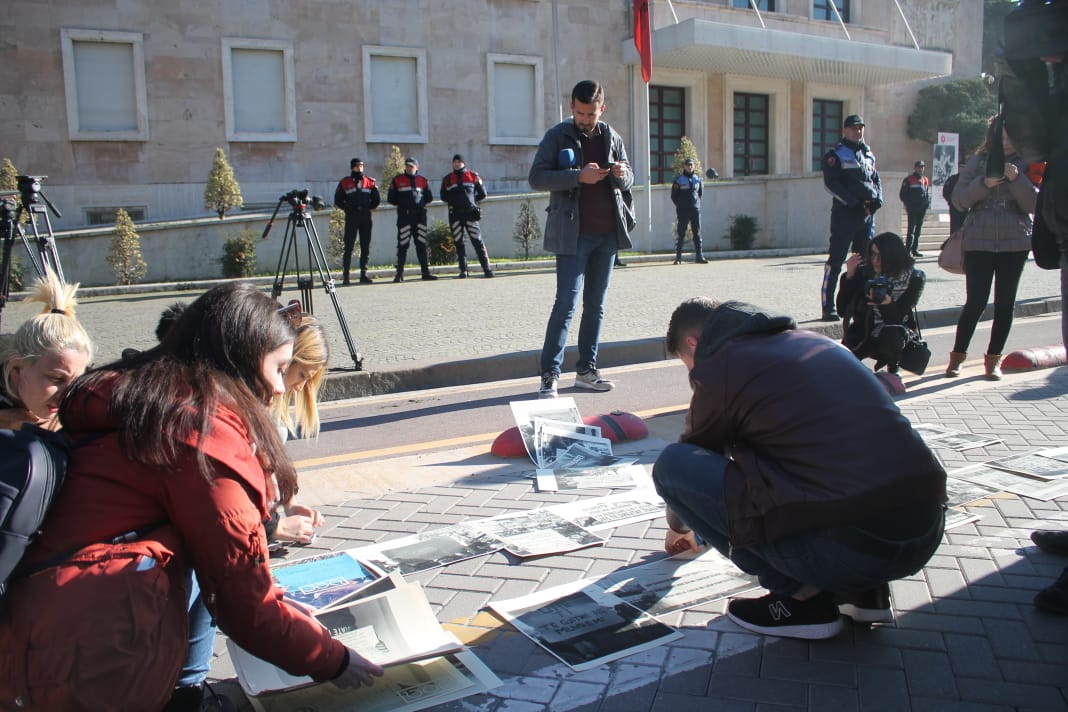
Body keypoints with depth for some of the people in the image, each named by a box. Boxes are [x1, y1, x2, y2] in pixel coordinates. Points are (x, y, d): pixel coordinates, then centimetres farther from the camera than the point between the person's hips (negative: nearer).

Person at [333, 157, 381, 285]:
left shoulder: (370, 182, 12)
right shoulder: (344, 183, 6)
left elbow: (377, 199, 15)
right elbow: (338, 200, 10)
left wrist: (368, 208, 8)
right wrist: (347, 209, 4)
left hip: (366, 216, 3)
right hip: (351, 217, -3)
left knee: (366, 246, 3)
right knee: (348, 246, -6)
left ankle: (364, 274, 8)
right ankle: (345, 275, -5)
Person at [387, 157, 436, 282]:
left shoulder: (422, 180, 12)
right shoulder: (397, 180, 6)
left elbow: (429, 197, 15)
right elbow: (391, 198, 5)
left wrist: (421, 203, 5)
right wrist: (402, 203, 2)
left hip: (420, 215, 3)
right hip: (404, 216, -3)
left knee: (421, 244, 4)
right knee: (403, 245, -5)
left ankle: (425, 272, 8)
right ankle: (399, 274, -3)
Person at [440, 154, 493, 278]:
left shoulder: (473, 176, 11)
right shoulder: (447, 179, 15)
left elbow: (482, 194, 12)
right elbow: (443, 197, 16)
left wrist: (471, 200, 4)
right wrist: (454, 201, 4)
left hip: (470, 213, -2)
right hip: (455, 214, 2)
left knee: (477, 241, -8)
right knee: (458, 243, 1)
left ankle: (487, 269, -11)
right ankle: (463, 270, 6)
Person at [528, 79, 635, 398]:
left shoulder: (612, 138, 12)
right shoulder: (557, 137, -1)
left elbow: (628, 179, 20)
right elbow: (536, 177, -9)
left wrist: (623, 175, -5)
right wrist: (578, 176, -20)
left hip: (607, 233, 5)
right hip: (573, 234, -5)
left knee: (596, 305, 9)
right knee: (566, 303, -10)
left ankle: (586, 370, 17)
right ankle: (549, 374, -5)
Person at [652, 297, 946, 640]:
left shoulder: (720, 365, 0)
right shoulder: (809, 340, 22)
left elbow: (694, 457, 17)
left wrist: (678, 527, 39)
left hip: (847, 547, -8)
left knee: (671, 463, 2)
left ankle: (800, 596, 6)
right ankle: (864, 590, 19)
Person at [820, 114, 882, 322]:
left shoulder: (868, 154, 18)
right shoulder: (835, 154, -2)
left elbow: (876, 179, 21)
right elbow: (830, 182, -11)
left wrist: (877, 199, 1)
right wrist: (853, 202, -17)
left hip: (867, 213, 7)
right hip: (844, 213, -7)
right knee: (836, 259, -7)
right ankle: (828, 306, -5)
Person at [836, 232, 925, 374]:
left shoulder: (913, 278, -11)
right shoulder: (863, 272, -9)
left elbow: (898, 317, -16)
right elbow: (842, 310, -11)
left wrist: (888, 303, -40)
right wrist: (849, 275, -20)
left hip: (896, 336, -1)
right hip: (864, 334, 1)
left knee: (891, 336, -38)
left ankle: (893, 369, -1)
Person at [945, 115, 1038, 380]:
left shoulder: (1027, 164, 7)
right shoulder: (978, 161, 5)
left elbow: (1035, 204, -1)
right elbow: (959, 199, -1)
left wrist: (1017, 179, -15)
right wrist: (984, 183, -16)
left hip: (1015, 242, 2)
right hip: (978, 241, -2)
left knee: (1005, 303, 4)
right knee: (976, 301, -6)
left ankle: (993, 358, 13)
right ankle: (957, 355, 8)